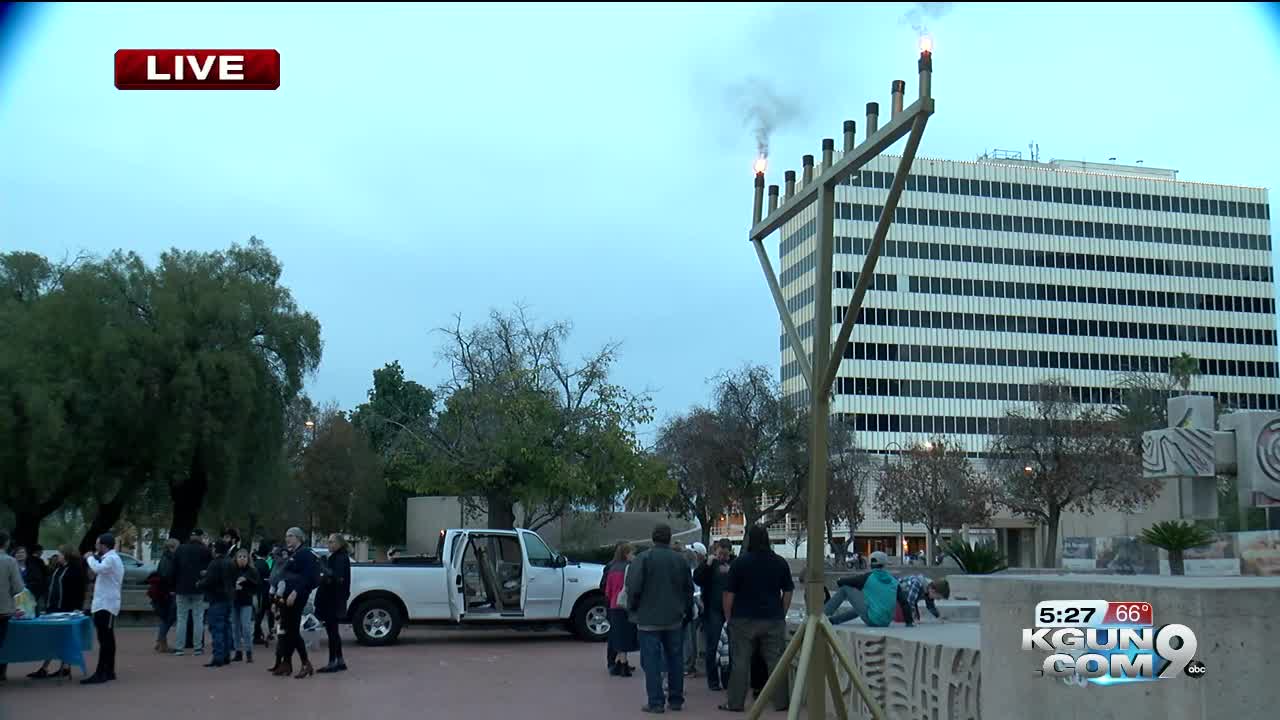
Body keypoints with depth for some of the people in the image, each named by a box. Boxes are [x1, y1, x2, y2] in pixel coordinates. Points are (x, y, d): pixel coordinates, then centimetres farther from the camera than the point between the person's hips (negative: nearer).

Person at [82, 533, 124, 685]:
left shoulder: (111, 559, -14)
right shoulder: (111, 558, 20)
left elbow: (98, 569, -32)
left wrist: (90, 557, -16)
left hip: (105, 604, -11)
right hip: (105, 603, 11)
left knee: (104, 640, -11)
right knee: (107, 639, 11)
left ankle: (101, 673, -13)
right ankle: (108, 671, 15)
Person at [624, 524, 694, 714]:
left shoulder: (643, 558, -10)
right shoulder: (680, 559, 5)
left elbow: (633, 587, -14)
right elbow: (689, 588, 11)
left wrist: (632, 608, 2)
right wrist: (687, 611, 21)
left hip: (649, 618, -4)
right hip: (674, 619, 4)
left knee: (651, 661, 0)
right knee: (675, 659, 13)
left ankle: (656, 702, -1)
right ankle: (676, 700, 18)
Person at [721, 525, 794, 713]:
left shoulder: (740, 563, -6)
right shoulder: (780, 563, 4)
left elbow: (729, 594, -5)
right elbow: (788, 592, 8)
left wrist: (728, 617, 5)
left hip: (744, 620, -2)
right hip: (774, 620, 2)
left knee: (740, 661, 2)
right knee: (776, 661, 6)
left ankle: (735, 702, 5)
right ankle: (781, 701, 8)